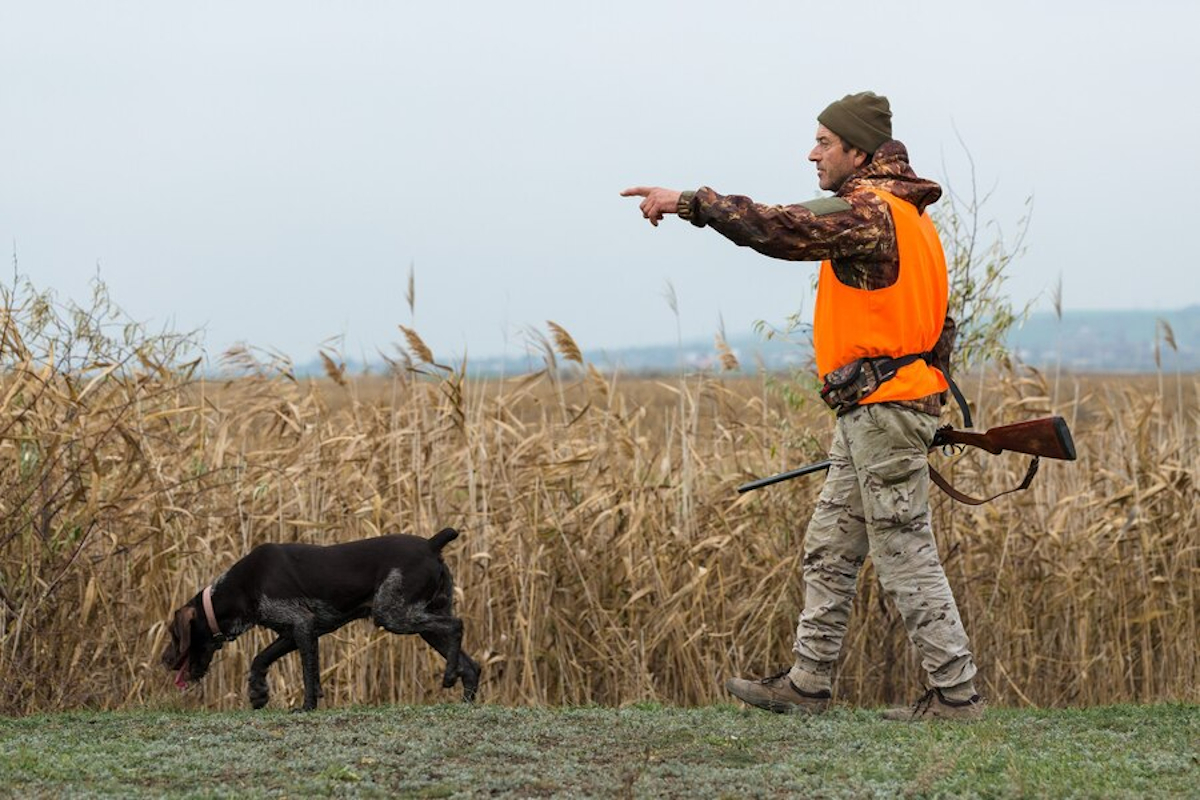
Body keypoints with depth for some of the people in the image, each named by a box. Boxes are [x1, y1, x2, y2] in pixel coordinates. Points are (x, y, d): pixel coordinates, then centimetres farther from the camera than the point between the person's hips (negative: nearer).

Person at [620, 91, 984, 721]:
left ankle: (956, 693, -2)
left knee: (906, 559, -6)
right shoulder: (900, 210, 18)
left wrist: (690, 203, -20)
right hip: (871, 415, 11)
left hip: (882, 410, -11)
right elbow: (935, 319, 22)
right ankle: (807, 684, 16)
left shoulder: (869, 210, -15)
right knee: (829, 550, 13)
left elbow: (781, 229, -26)